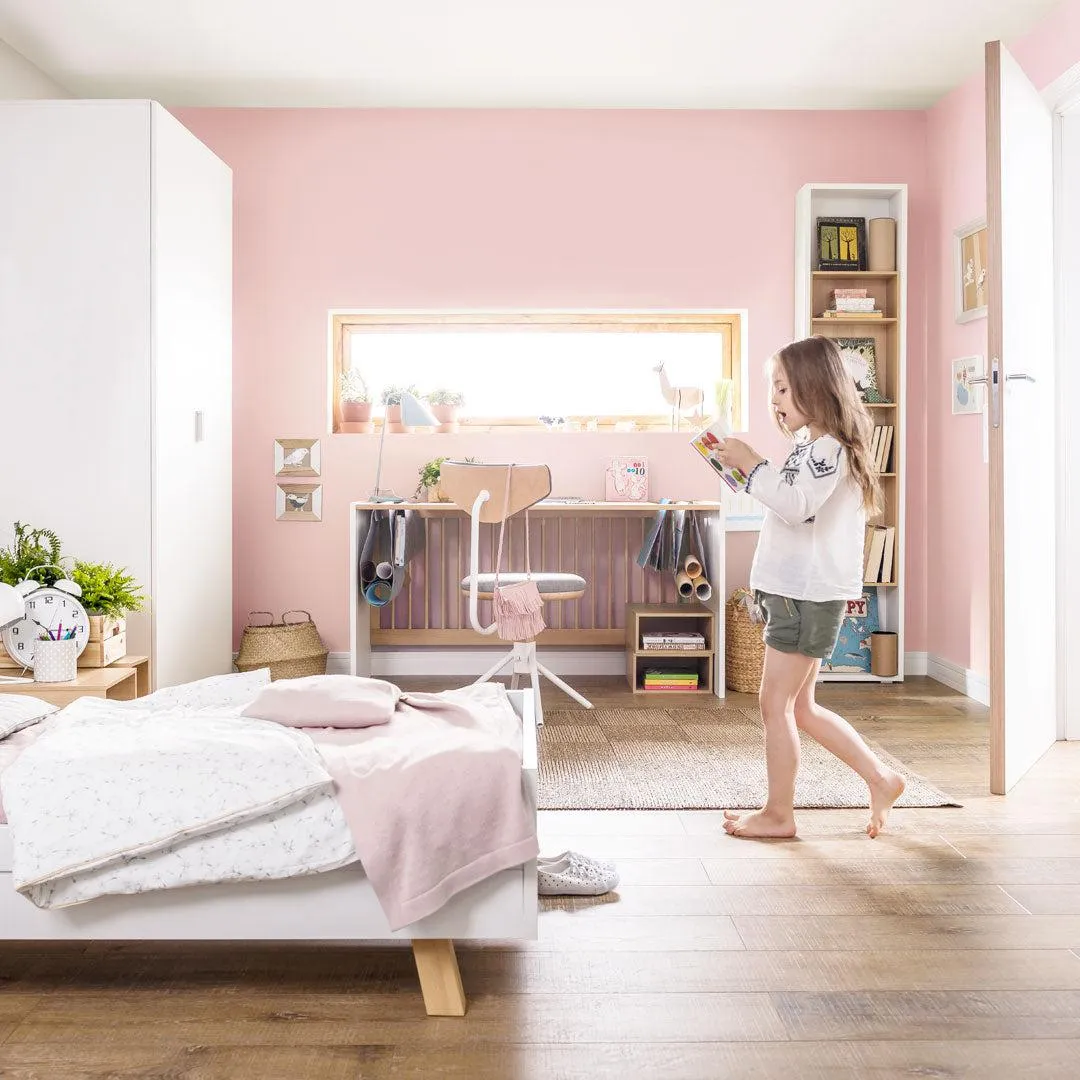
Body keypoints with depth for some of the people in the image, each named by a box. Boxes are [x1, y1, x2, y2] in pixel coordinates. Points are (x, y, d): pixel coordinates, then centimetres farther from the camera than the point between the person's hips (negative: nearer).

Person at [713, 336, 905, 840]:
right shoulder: (809, 444, 17)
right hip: (797, 590, 10)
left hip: (810, 594, -10)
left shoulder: (830, 447, -13)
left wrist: (751, 464, -18)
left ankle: (778, 813, 10)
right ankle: (881, 779, 25)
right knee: (802, 707, 15)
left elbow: (795, 505, -25)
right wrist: (750, 468, 12)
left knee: (776, 702, -2)